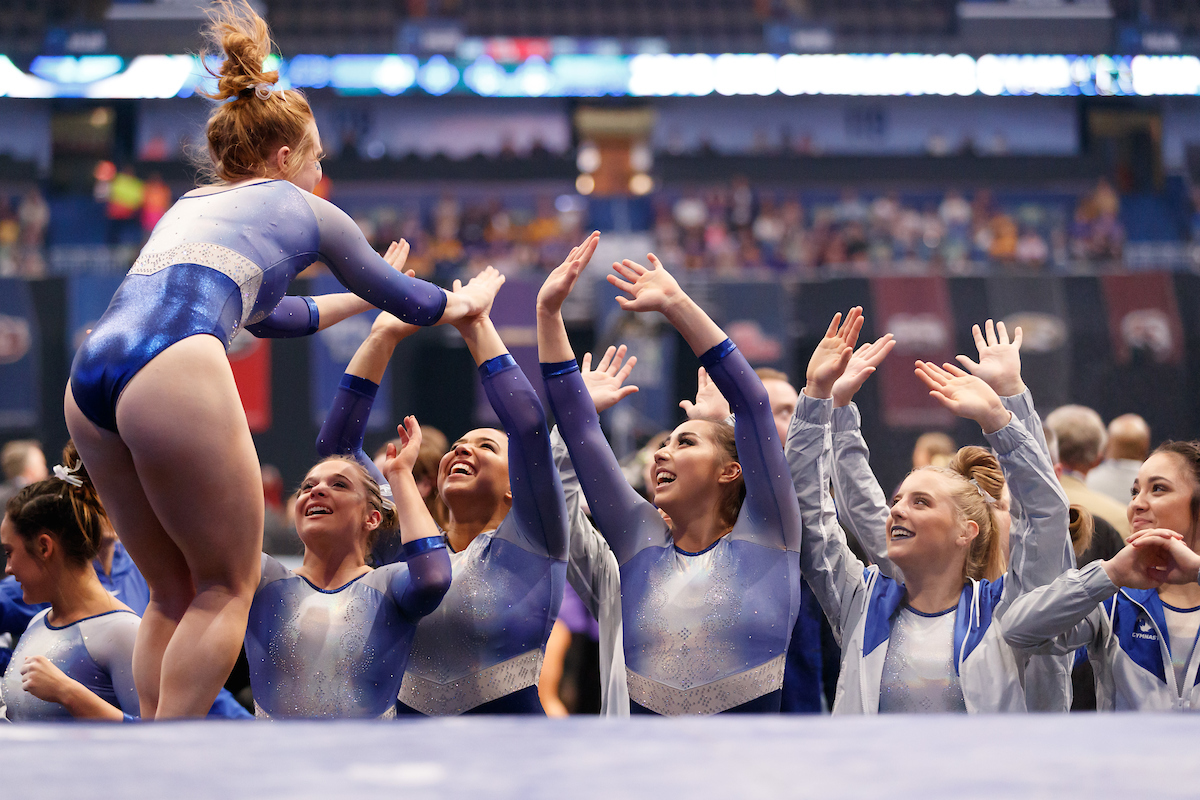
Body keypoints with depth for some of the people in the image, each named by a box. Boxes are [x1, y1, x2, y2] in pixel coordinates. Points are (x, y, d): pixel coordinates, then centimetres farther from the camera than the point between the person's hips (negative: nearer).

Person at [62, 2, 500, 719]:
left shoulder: (188, 206, 36)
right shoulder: (302, 209, 20)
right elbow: (392, 291, 34)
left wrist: (356, 303, 65)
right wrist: (465, 303, 54)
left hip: (87, 382, 7)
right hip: (173, 370, -7)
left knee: (174, 591, 17)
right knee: (226, 586, 4)